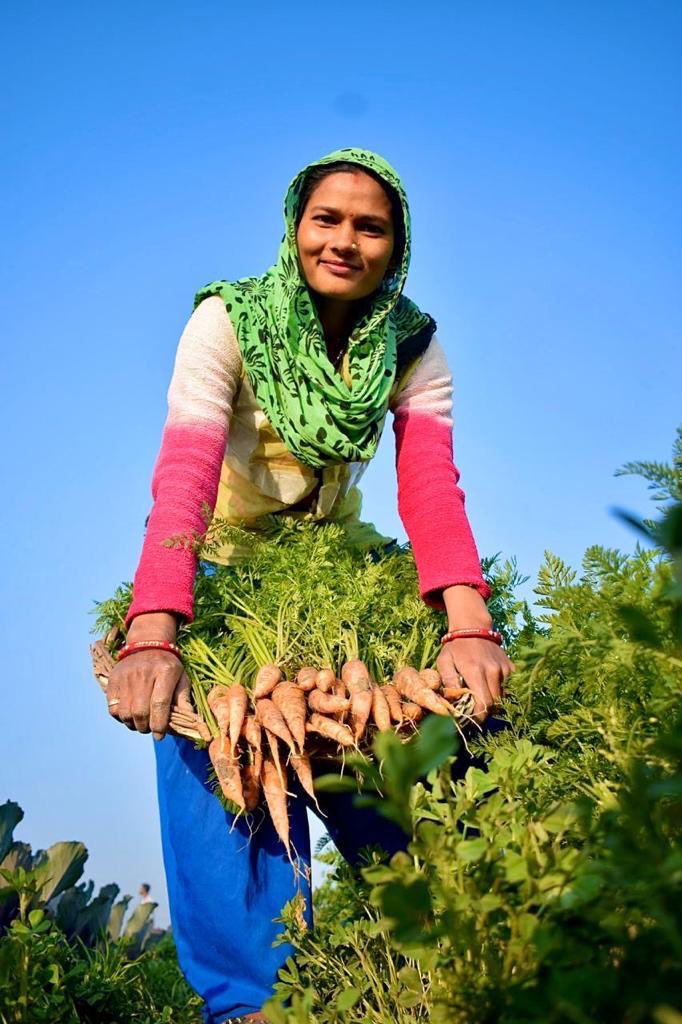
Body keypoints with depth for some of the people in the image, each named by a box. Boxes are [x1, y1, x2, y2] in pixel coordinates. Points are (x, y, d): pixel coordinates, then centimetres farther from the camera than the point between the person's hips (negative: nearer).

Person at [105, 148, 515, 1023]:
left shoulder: (412, 346, -10)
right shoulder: (230, 320, -19)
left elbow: (431, 482, -24)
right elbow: (184, 470, -32)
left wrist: (469, 625, -43)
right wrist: (151, 637, -47)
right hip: (225, 559, -2)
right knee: (219, 753, -23)